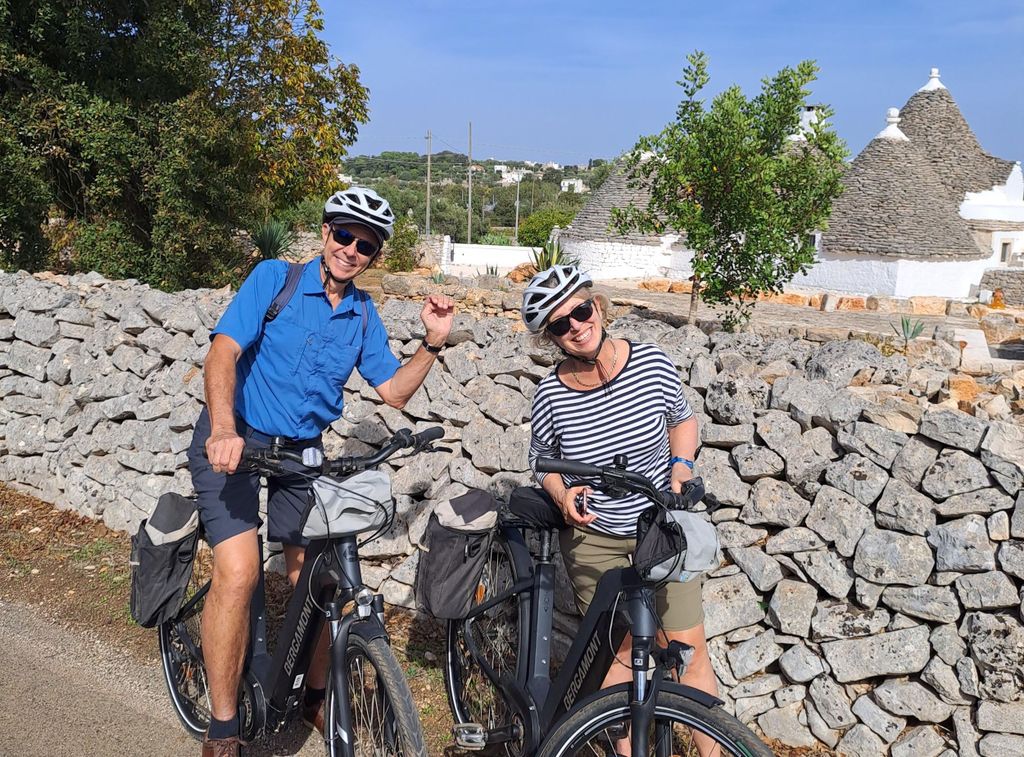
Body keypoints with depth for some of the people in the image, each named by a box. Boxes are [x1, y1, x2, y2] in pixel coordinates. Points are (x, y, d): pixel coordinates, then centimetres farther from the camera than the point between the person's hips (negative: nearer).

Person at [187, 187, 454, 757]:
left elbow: (394, 391, 5)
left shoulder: (364, 314, 5)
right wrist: (224, 430, -36)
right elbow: (224, 352, -20)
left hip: (302, 451, 4)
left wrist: (433, 344, -11)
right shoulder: (275, 278, -9)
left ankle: (316, 696, 28)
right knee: (239, 572, -21)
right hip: (236, 441, -4)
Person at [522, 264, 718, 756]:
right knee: (620, 650, 9)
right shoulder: (551, 395, -17)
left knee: (688, 646, 2)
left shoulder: (652, 364, -15)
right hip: (591, 535, -1)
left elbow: (682, 419, 6)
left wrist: (681, 467, -11)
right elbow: (541, 460, 2)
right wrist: (562, 495, -16)